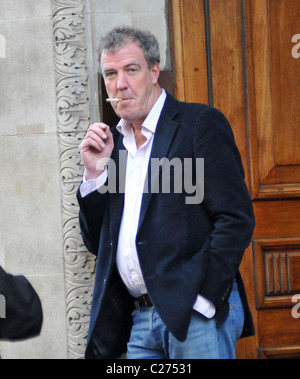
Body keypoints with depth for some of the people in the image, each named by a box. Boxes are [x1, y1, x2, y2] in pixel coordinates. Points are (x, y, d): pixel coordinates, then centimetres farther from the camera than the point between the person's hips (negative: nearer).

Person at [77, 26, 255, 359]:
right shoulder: (113, 142, 16)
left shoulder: (200, 123, -2)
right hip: (140, 320, 6)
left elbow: (236, 219, -10)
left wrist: (204, 298, -15)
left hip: (198, 311, -6)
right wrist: (95, 172, 3)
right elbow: (96, 243, 16)